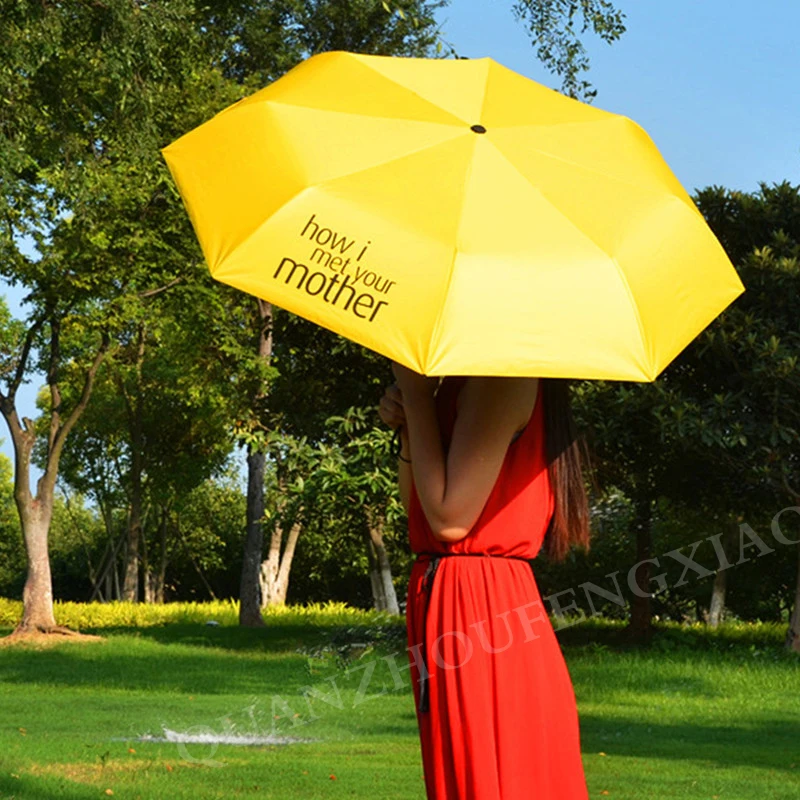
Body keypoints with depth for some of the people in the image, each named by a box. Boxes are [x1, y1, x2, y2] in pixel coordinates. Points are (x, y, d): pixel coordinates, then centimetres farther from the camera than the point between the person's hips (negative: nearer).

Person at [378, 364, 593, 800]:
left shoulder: (501, 373, -14)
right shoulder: (462, 379, 15)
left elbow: (450, 517, -20)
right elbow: (416, 509, 18)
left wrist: (416, 392, -13)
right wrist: (406, 427, 2)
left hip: (478, 611, -10)